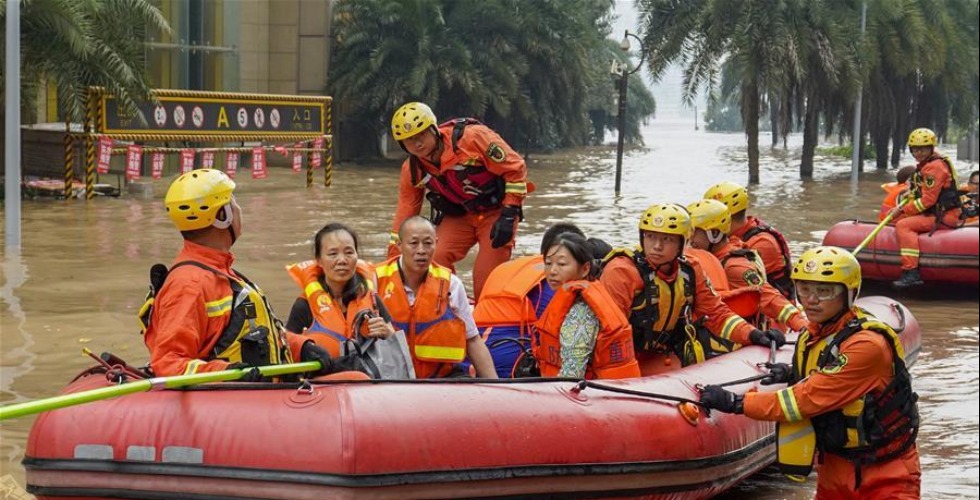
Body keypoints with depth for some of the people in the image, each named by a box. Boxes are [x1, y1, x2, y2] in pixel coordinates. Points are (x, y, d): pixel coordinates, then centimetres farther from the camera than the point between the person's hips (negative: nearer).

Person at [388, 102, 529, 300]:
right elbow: (405, 213, 1)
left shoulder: (471, 137, -26)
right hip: (457, 215, 4)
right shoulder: (412, 170, -8)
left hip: (496, 211, -4)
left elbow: (515, 168, -19)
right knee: (435, 262, -18)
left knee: (486, 280, -18)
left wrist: (508, 215, -22)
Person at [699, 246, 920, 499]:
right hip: (834, 468, 7)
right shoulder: (811, 337, 3)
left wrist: (736, 402, -25)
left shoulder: (867, 345, -24)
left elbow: (810, 399, -26)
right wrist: (792, 374, 2)